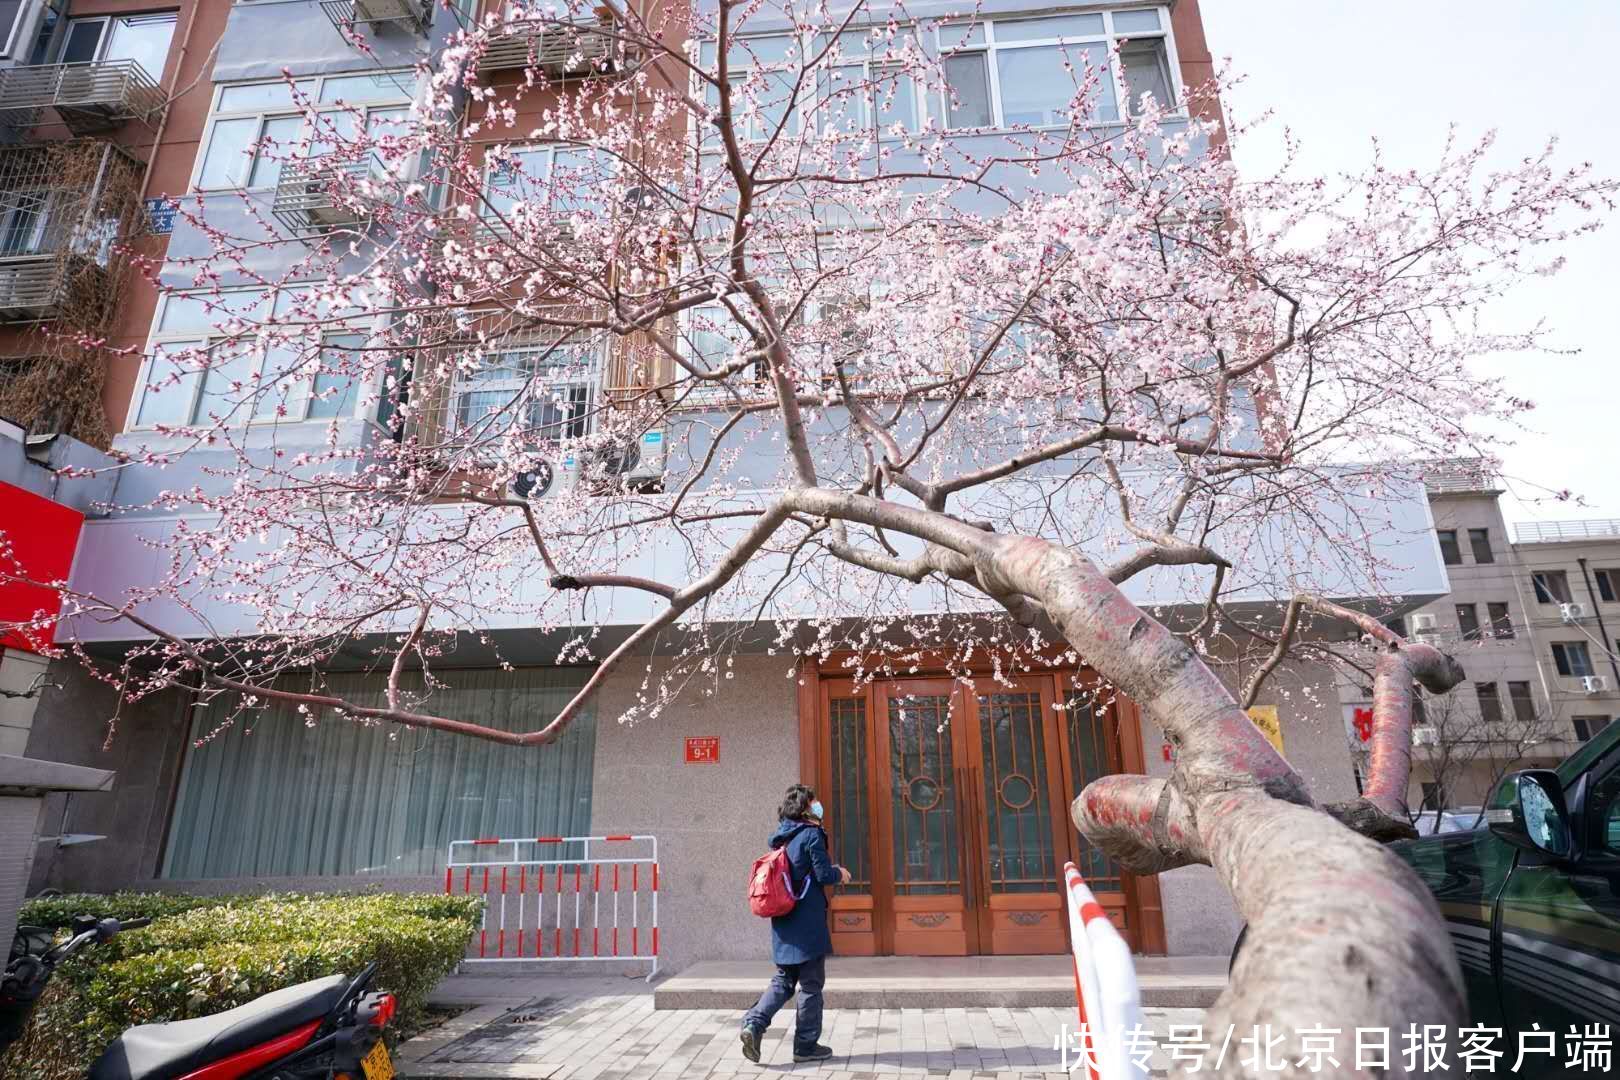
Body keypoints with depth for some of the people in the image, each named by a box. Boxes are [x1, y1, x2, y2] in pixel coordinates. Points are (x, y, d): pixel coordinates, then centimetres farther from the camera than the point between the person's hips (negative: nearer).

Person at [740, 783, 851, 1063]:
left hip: (783, 921, 7)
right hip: (807, 922, -7)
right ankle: (806, 1045, 15)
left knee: (783, 980, 16)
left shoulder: (781, 837, 11)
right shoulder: (811, 834, -12)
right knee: (810, 984, 6)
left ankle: (753, 1024, 1)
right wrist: (840, 874, 6)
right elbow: (824, 875, -13)